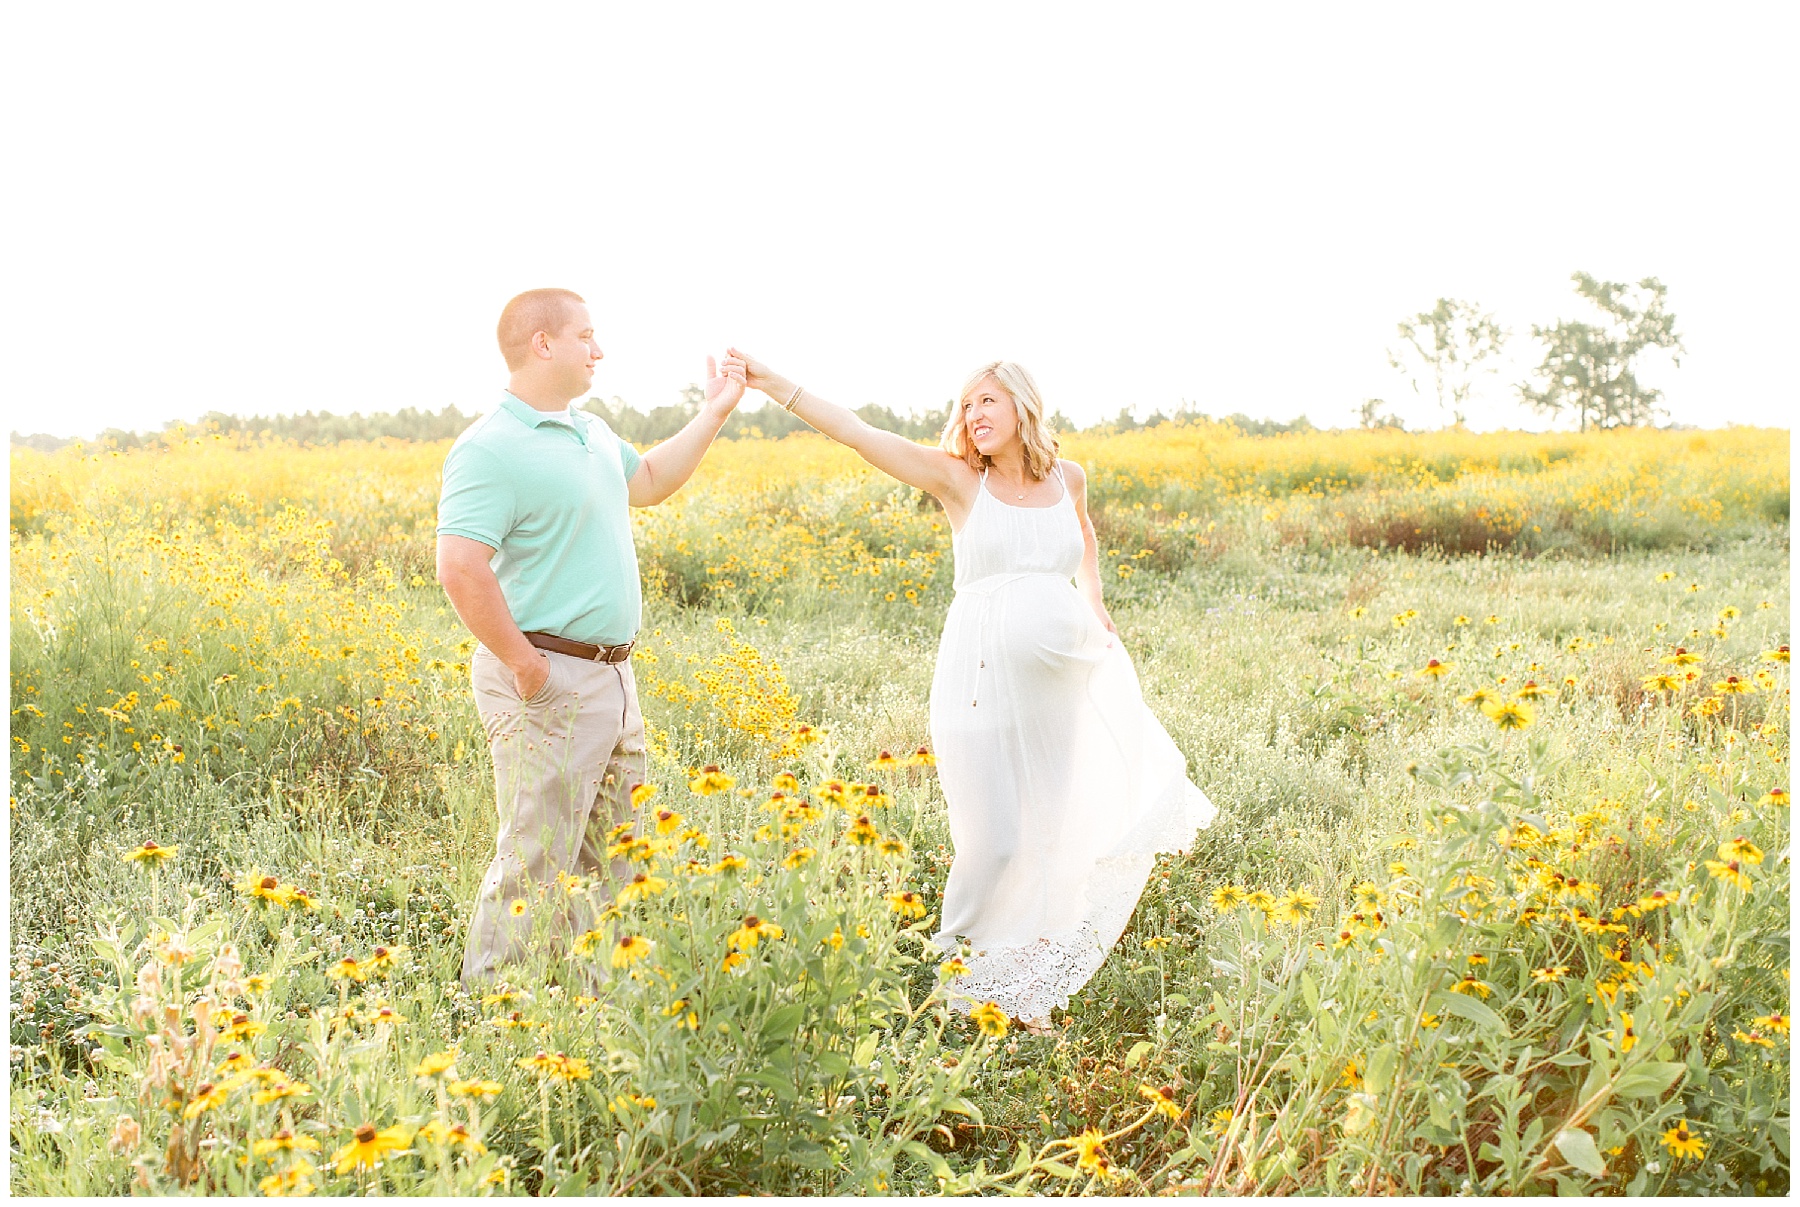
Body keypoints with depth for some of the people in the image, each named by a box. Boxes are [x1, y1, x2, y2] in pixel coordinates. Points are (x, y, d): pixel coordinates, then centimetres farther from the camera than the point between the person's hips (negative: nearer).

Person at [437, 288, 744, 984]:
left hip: (611, 677, 10)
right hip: (548, 684, -10)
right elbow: (460, 572, -25)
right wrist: (525, 665, -21)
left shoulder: (591, 432, 14)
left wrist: (715, 412, 28)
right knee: (536, 866, -4)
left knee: (613, 858, 17)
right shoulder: (490, 449, -17)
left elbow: (647, 483, 32)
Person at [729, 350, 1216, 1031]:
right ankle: (961, 969, 21)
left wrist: (1094, 601, 22)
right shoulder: (958, 480, -2)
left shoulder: (1068, 478, 8)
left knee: (1052, 830, 9)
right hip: (988, 679, -4)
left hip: (1064, 678, 4)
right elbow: (857, 434, -12)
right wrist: (773, 385, -18)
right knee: (996, 837, -4)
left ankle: (1027, 987, 26)